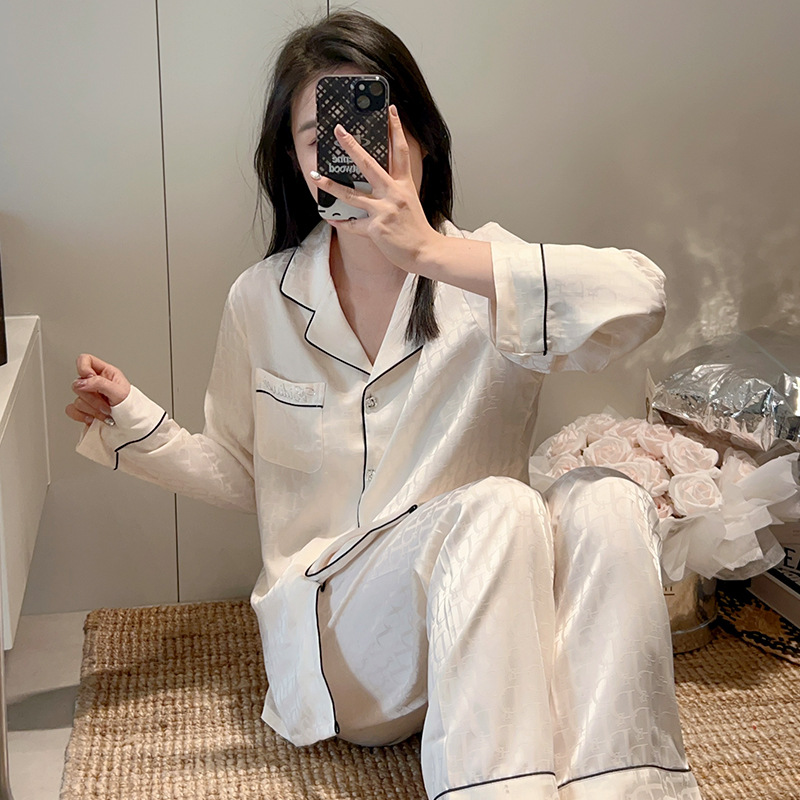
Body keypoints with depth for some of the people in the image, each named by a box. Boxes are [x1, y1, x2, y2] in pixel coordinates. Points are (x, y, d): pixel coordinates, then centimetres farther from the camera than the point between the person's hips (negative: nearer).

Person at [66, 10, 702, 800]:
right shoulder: (261, 301, 3)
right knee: (493, 507, -31)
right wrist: (129, 420, 2)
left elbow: (641, 297, -26)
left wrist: (434, 254, -32)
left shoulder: (482, 273, -3)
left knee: (605, 501, -29)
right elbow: (242, 475, 17)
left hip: (488, 619, 1)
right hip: (332, 631, -1)